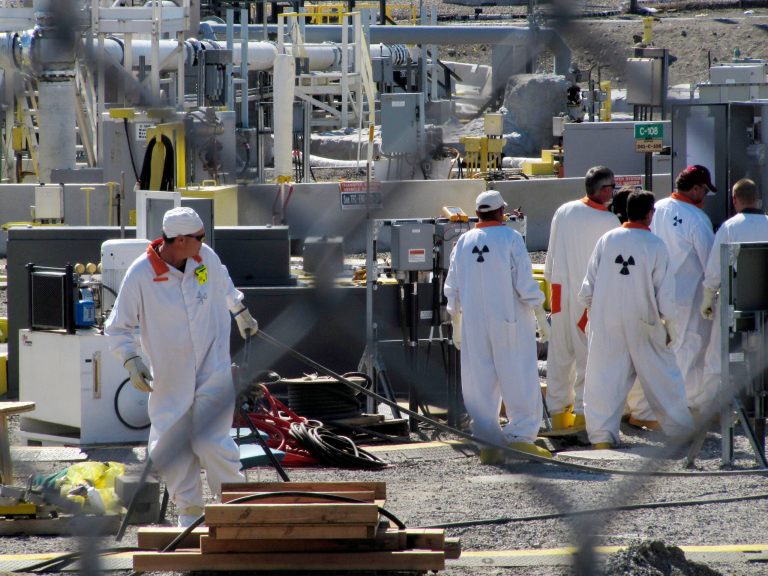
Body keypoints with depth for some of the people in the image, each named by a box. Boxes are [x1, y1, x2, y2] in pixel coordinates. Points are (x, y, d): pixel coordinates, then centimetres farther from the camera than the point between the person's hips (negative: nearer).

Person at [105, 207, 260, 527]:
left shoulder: (206, 258, -4)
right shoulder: (141, 275, -15)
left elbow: (223, 286, 22)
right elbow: (118, 328, -7)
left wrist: (241, 313, 35)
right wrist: (131, 361, -21)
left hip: (213, 371, 1)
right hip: (169, 377, 0)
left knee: (211, 442, -10)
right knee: (169, 449, 1)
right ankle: (189, 509, 20)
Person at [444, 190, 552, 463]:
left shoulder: (464, 242, 7)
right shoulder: (510, 238, -7)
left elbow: (452, 289, 11)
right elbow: (525, 282, -10)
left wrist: (456, 323, 21)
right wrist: (540, 316, -2)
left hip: (474, 326, 4)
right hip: (510, 322, -4)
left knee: (481, 383, 6)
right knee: (520, 380, 2)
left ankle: (487, 443, 5)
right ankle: (520, 435, -4)